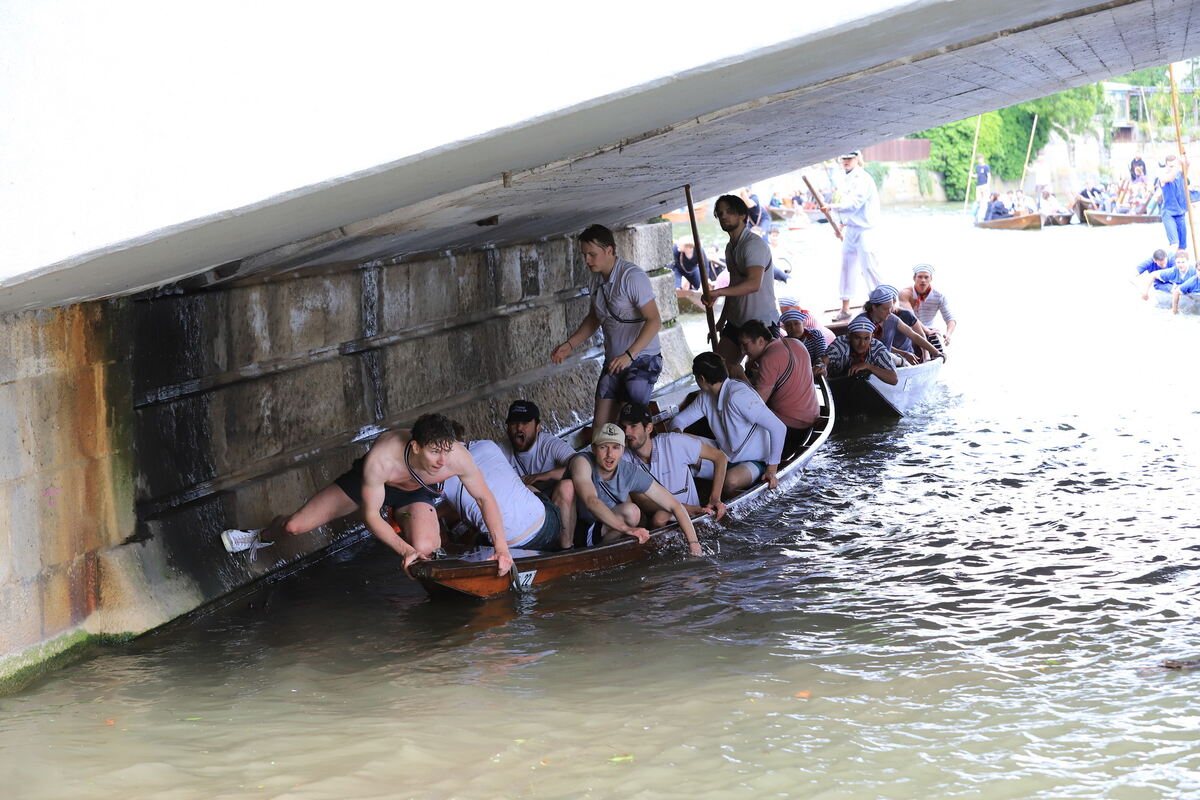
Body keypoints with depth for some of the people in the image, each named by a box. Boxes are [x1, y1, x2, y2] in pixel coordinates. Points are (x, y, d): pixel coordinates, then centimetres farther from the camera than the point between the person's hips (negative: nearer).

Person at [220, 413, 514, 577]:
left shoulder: (458, 457, -39)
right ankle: (262, 536, 39)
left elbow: (485, 498, -22)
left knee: (425, 549, -29)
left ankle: (403, 518, 11)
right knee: (295, 525, -2)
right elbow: (370, 515, -31)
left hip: (417, 493, 1)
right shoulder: (380, 459, -45)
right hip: (369, 482, -1)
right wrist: (404, 550, -40)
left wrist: (502, 547, -26)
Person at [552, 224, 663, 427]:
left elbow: (654, 321, -23)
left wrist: (629, 355, -31)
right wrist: (570, 344, 10)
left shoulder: (632, 276, -18)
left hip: (642, 359, -8)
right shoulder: (597, 278, 8)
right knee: (601, 423, 4)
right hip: (614, 361, 8)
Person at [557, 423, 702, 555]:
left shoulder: (631, 474, -13)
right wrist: (626, 528, -52)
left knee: (631, 511, -24)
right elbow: (591, 502, -41)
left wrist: (694, 543, -22)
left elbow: (675, 506, -10)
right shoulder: (582, 462, -23)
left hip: (601, 534, 2)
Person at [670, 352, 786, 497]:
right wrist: (678, 433, -14)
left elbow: (779, 428, -27)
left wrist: (772, 469, -23)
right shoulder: (706, 397, 3)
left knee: (731, 481, -39)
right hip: (724, 457, 7)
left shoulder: (738, 396, -25)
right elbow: (679, 419, 12)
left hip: (754, 463, -7)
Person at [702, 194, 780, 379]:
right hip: (736, 321, 9)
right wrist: (722, 320, 20)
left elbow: (754, 283, -35)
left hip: (762, 322, -9)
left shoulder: (754, 245, -19)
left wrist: (719, 292, -46)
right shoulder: (730, 247, 13)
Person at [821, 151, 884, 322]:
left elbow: (853, 204, -23)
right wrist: (843, 224, 20)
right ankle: (845, 309, 13)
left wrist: (832, 207, -28)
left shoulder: (863, 178, -13)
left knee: (868, 267, -10)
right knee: (846, 267, 9)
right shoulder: (848, 179, 14)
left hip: (863, 229, -9)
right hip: (849, 229, 9)